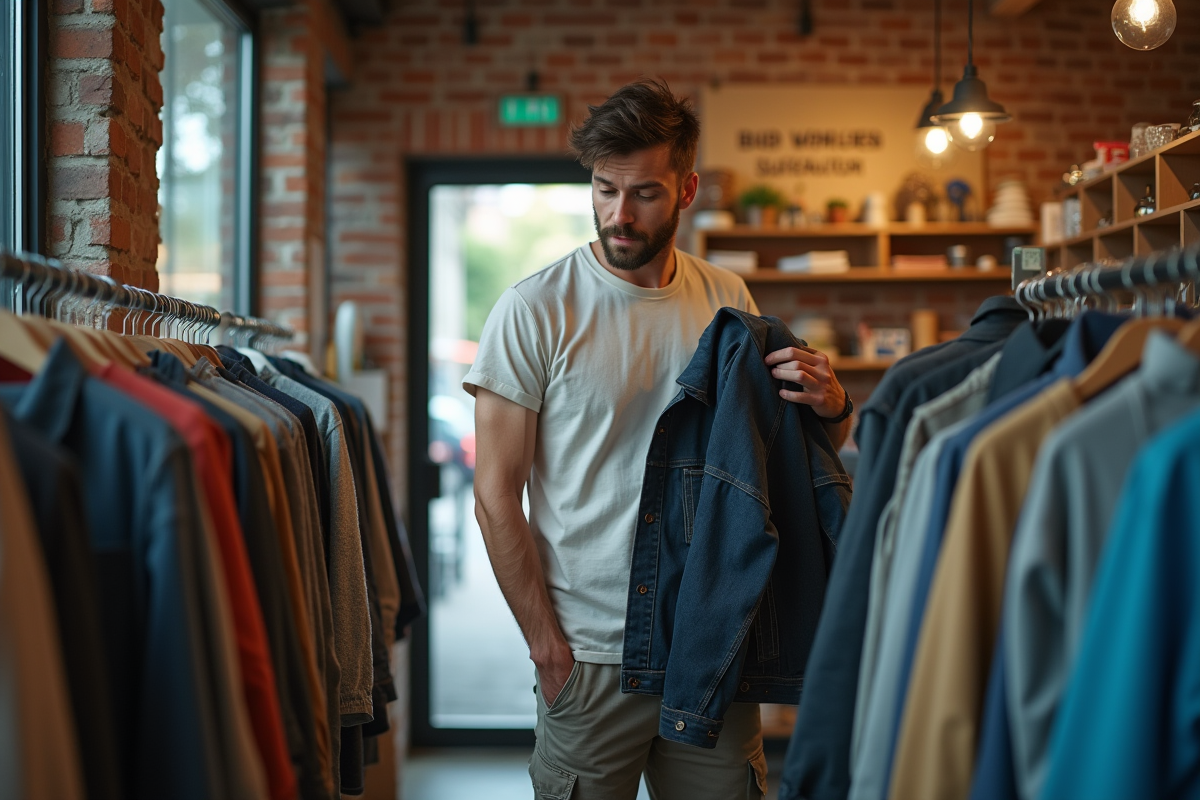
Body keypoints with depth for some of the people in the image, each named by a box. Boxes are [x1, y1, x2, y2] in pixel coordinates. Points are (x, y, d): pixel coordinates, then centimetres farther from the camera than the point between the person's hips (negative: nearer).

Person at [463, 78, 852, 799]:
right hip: (588, 658, -3)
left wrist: (831, 409, -9)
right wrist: (548, 647, -11)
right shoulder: (533, 312, -7)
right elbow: (497, 497, -7)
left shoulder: (729, 300, 4)